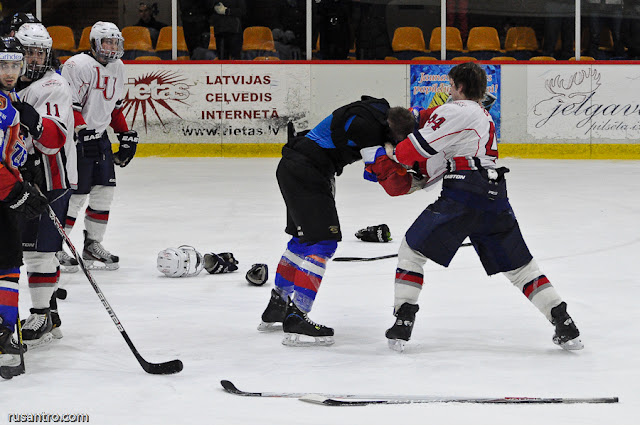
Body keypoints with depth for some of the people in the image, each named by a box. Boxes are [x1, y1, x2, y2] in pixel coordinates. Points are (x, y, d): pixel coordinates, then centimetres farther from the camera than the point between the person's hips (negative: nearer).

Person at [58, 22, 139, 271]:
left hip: (99, 136, 9)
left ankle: (93, 245, 15)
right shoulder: (79, 66, -16)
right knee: (77, 193, -10)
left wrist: (126, 134, 18)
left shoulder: (117, 68, 12)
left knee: (104, 190, 5)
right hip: (74, 137, -8)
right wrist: (83, 131, -29)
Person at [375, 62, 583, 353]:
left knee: (412, 250, 5)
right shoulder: (485, 118, 28)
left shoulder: (457, 111, 0)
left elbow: (423, 145, -7)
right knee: (520, 266, 13)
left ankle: (402, 323, -3)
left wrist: (387, 160, 5)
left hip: (462, 197, -7)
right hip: (495, 199, 8)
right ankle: (565, 326, 4)